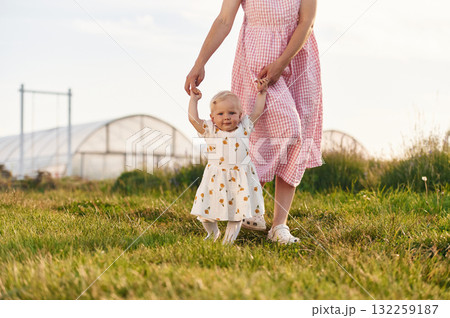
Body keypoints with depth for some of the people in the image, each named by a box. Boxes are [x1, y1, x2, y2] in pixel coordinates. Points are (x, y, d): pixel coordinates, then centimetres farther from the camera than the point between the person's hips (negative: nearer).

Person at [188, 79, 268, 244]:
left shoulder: (244, 128, 6)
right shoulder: (210, 130, 2)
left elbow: (257, 112, 13)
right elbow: (193, 119, -3)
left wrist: (261, 92, 15)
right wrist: (194, 99, 5)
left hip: (239, 179, 1)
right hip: (216, 178, 0)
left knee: (237, 212, 1)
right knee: (206, 213, 1)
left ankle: (229, 239, 15)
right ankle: (213, 233, 27)